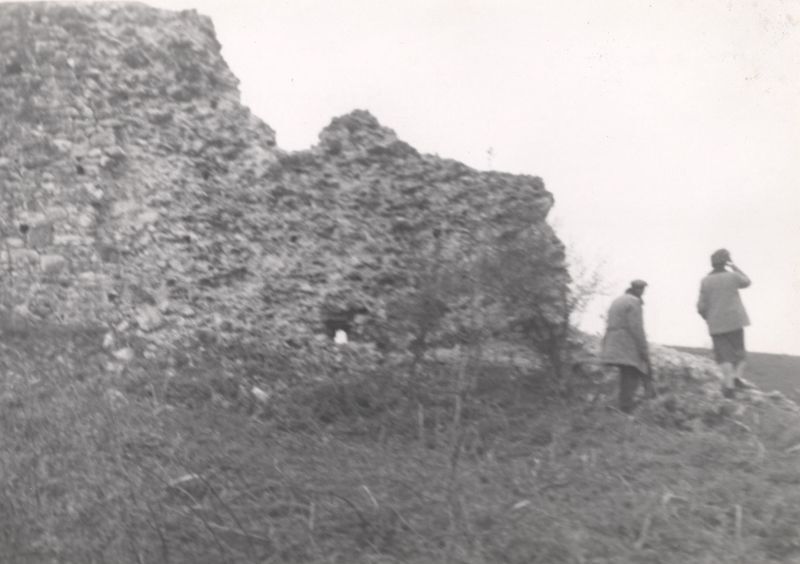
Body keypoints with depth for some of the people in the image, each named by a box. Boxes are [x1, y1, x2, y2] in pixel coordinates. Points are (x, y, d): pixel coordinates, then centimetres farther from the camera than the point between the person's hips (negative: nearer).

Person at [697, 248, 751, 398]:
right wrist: (734, 266, 20)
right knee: (738, 348, 18)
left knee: (724, 354, 1)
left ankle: (729, 385, -11)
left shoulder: (705, 281, -5)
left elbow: (701, 306, -6)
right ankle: (738, 375, 0)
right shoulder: (732, 276, -6)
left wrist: (708, 318, 13)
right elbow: (746, 282, 19)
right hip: (735, 320, 0)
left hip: (716, 324, 0)